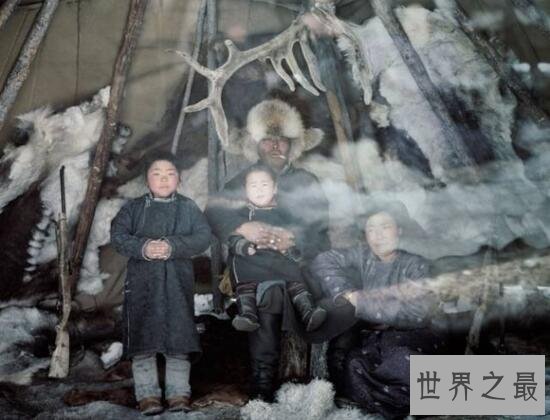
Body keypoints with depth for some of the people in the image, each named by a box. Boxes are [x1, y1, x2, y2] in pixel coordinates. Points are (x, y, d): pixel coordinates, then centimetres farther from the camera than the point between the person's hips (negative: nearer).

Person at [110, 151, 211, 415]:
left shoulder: (188, 207, 12)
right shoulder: (134, 208, 12)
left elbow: (203, 237, -1)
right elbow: (117, 234, -1)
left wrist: (173, 246, -17)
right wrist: (142, 248, -20)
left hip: (177, 281, 0)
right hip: (142, 281, 0)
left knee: (179, 335, -1)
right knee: (143, 336, -2)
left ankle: (178, 393, 8)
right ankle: (147, 394, 6)